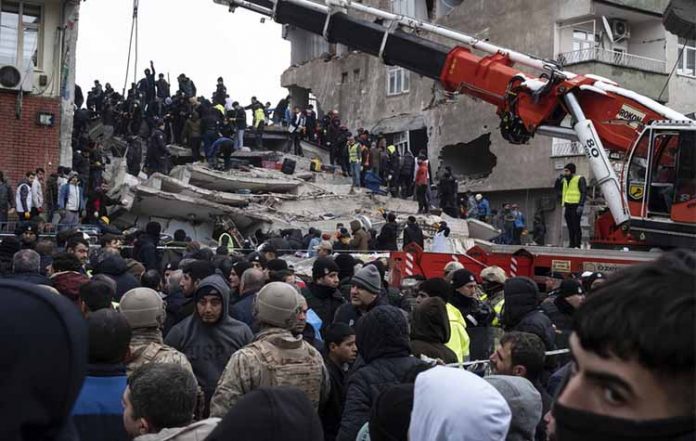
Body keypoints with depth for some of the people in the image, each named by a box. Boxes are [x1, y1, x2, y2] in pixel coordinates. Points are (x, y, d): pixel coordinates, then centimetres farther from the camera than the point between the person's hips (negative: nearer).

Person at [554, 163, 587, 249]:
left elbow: (584, 193, -10)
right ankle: (571, 244, 14)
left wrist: (581, 205, -19)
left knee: (576, 226, -8)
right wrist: (559, 179, 7)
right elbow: (556, 188, 23)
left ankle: (577, 245, -7)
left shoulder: (580, 179, -4)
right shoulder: (565, 180, 17)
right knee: (570, 227, 9)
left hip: (576, 207, -7)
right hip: (568, 206, 7)